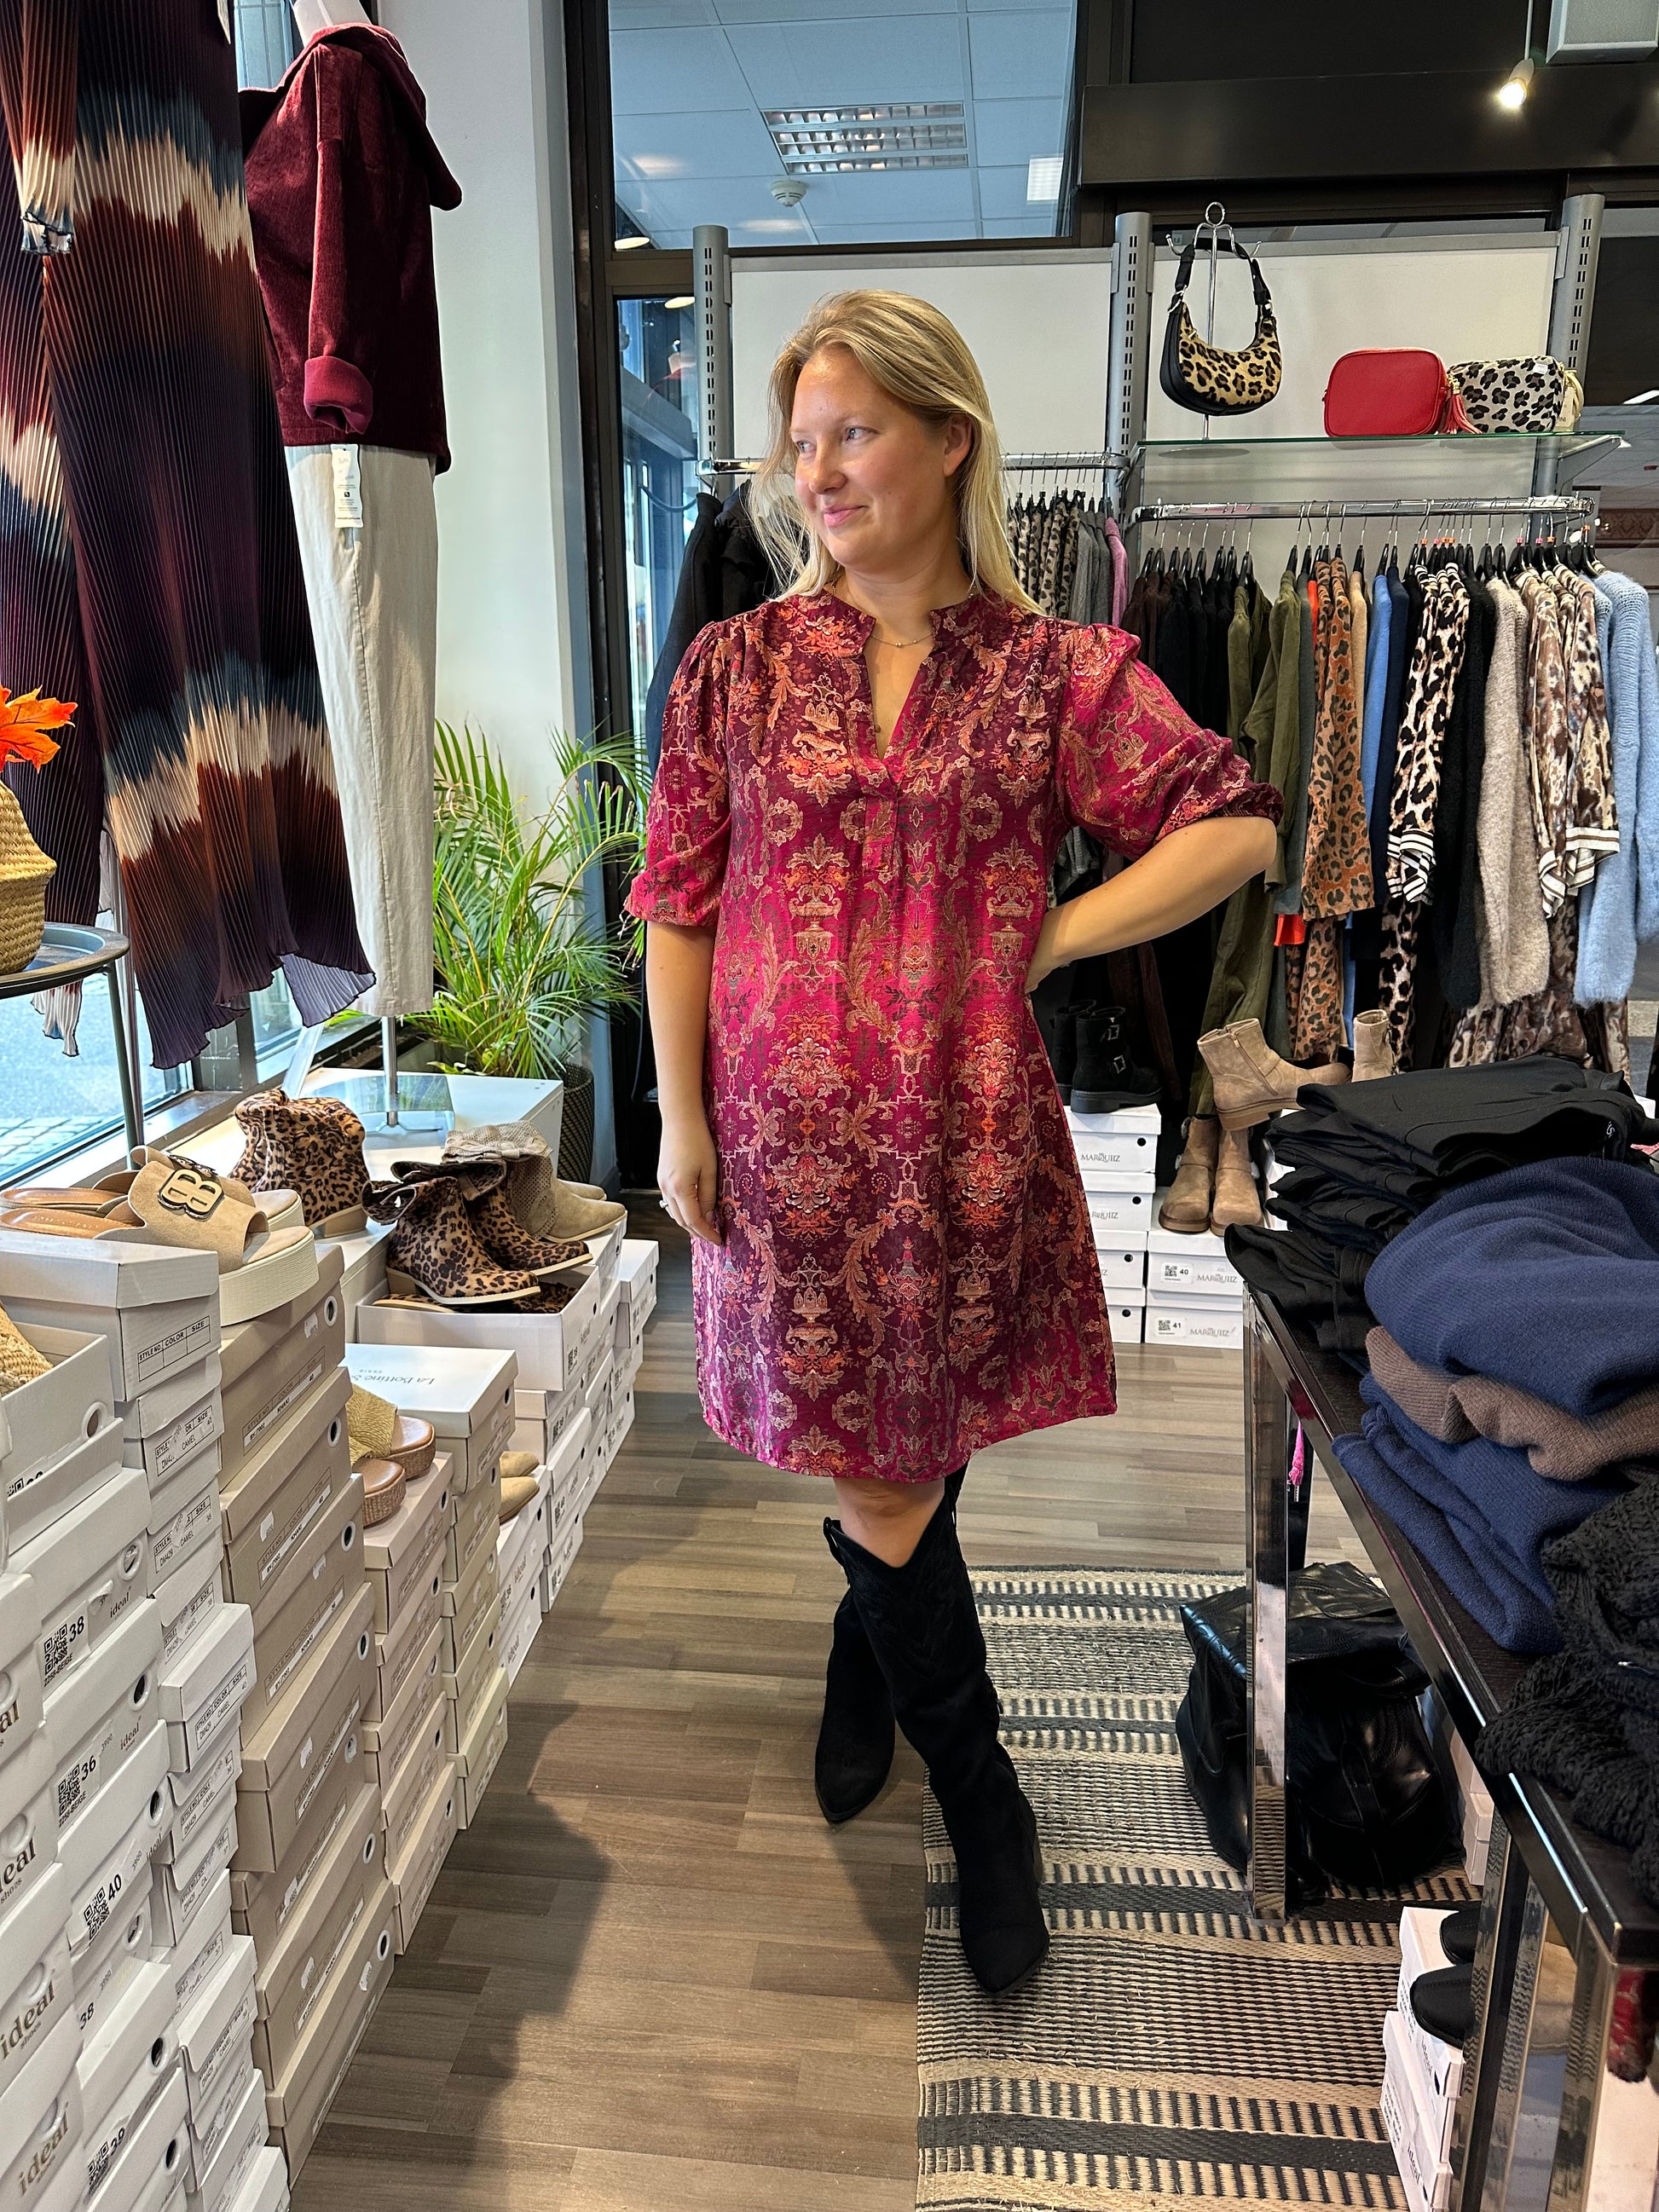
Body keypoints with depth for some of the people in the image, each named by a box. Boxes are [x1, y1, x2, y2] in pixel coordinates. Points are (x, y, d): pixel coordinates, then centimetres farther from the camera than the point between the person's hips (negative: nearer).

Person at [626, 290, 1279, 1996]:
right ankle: (982, 1803, 29)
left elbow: (1236, 825, 1)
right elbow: (676, 907, 2)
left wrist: (1049, 941, -6)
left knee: (925, 1445, 13)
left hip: (967, 1136, 0)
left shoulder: (1053, 669, 1)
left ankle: (866, 1662, 46)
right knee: (869, 1462, 6)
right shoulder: (738, 666, 3)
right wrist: (681, 1121, -2)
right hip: (790, 1137, 0)